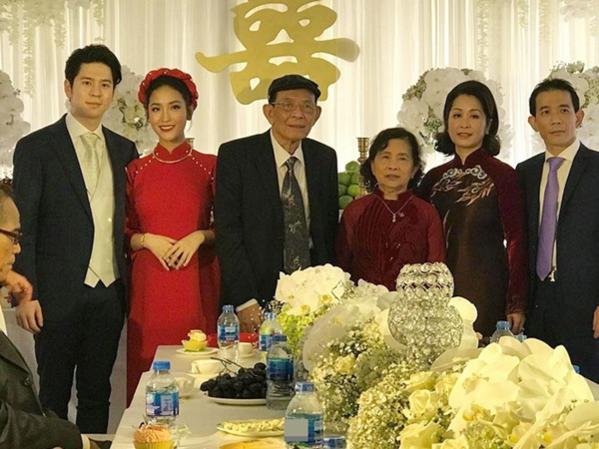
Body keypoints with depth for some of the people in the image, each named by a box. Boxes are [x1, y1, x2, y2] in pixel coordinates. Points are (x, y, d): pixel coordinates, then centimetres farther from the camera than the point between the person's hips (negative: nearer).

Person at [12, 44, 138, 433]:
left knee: (97, 393, 12)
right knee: (54, 394, 5)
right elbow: (22, 227, -6)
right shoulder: (36, 148, -3)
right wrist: (25, 294, -12)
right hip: (59, 295, -4)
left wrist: (127, 286, 8)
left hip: (109, 294, 4)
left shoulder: (124, 149, 11)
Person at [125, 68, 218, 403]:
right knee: (149, 375, 1)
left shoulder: (210, 166, 3)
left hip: (198, 284, -1)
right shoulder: (136, 171, 7)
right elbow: (124, 232, 10)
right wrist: (148, 240, -8)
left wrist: (200, 236, -11)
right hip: (150, 286, 1)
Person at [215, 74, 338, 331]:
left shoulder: (325, 158, 8)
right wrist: (245, 301, -16)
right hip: (255, 300, -3)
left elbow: (330, 231, 12)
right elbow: (227, 232, -10)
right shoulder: (235, 155, -5)